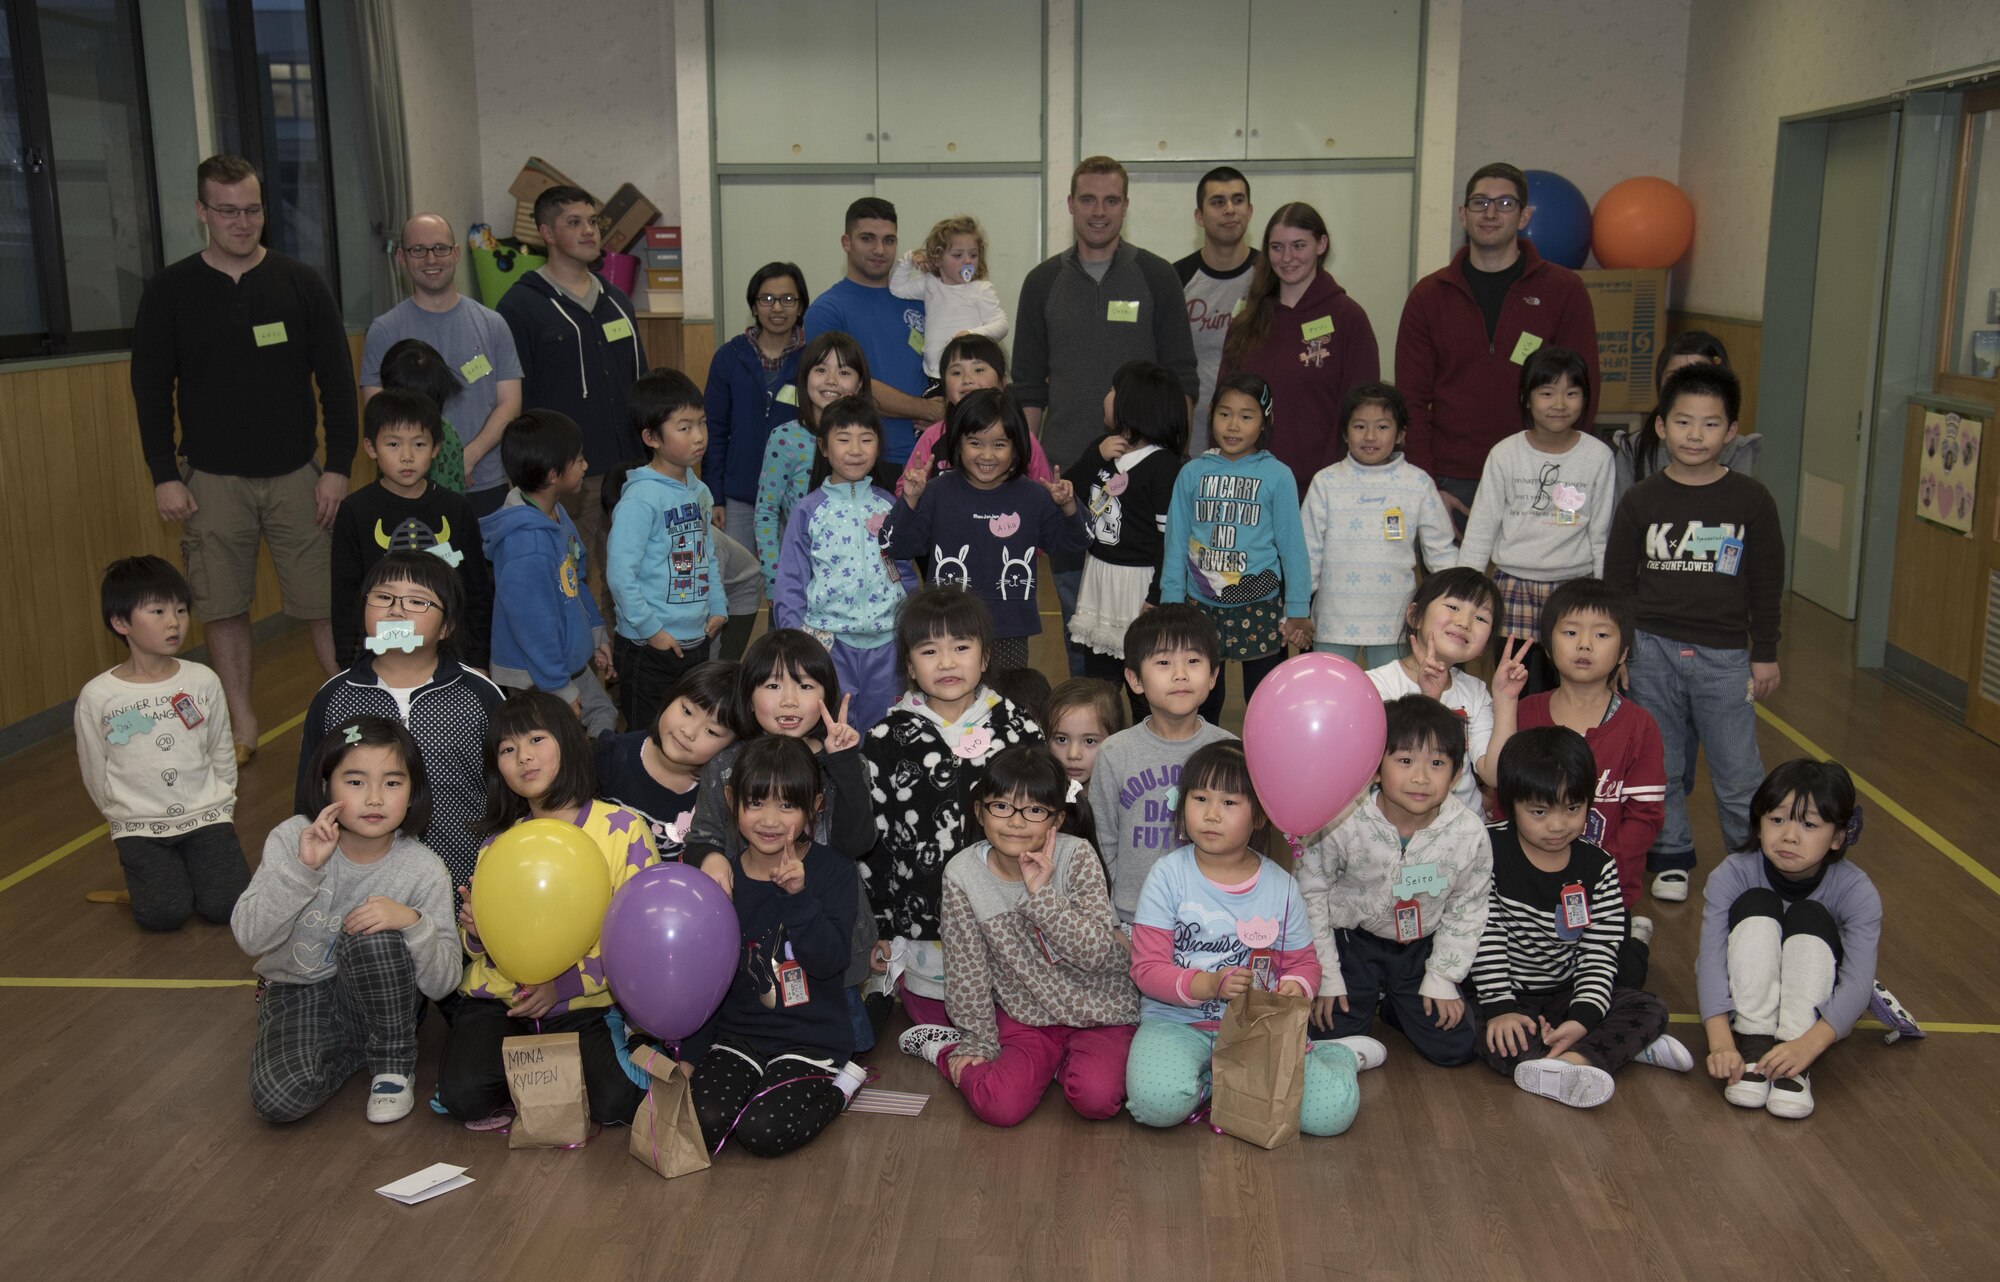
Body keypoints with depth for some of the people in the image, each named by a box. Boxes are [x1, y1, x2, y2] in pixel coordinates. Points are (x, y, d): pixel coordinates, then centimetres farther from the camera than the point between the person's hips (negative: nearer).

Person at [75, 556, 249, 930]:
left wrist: (220, 811, 9)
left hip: (205, 815, 1)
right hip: (140, 827, -1)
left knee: (225, 906, -16)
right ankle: (148, 874, 14)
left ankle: (198, 861, 16)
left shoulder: (203, 681, -2)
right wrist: (128, 820, 8)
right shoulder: (97, 697, -8)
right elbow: (95, 775, 3)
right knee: (165, 914, -19)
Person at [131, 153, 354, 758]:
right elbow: (151, 389, 4)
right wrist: (164, 475, -3)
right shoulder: (170, 290, 2)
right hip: (212, 479, 1)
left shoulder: (301, 282, 2)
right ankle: (242, 728, 17)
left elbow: (337, 380, 2)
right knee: (223, 608, 5)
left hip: (297, 475, 0)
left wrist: (338, 465, -5)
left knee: (324, 600, 0)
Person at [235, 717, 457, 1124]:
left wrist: (413, 923, -34)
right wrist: (302, 868, -32)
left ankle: (393, 1065, -9)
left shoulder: (423, 871, -15)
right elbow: (249, 938, -19)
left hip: (377, 997, 0)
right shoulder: (293, 839, -13)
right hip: (296, 993, 1)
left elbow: (441, 985, -15)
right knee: (279, 1097, -28)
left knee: (371, 936, -33)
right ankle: (359, 1049, 5)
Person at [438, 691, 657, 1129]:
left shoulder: (623, 829, -6)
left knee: (617, 1103, -24)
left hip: (583, 1006, -2)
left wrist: (565, 985, -19)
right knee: (464, 1095, -24)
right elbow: (483, 949, 15)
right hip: (500, 997, 2)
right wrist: (474, 931, -10)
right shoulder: (499, 842, 8)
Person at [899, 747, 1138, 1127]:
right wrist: (978, 1041, 0)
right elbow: (967, 968, 0)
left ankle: (1066, 1062, 6)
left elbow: (1099, 952, -19)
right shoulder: (963, 874, -8)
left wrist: (1042, 893, -25)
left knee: (1095, 1097, -27)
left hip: (1098, 1014, -1)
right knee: (999, 1107, -22)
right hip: (1026, 1018, 1)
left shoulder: (1076, 856, -12)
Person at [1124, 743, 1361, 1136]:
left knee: (1333, 1110, -22)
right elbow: (1147, 968, -8)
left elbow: (1303, 962, 12)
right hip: (1177, 1022, -1)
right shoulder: (1168, 874, -6)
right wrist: (1208, 985, -25)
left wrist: (1295, 987, -13)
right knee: (1158, 1101, -34)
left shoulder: (1279, 887, 2)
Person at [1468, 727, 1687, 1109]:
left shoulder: (1598, 869, -4)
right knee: (1496, 1042, -33)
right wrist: (1500, 1007, -20)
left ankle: (1571, 1061, -34)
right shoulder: (1489, 851, -11)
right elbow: (1485, 937, -14)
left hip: (1566, 994, 4)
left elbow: (1600, 955, -6)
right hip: (1507, 994, -3)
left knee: (1651, 1009, -14)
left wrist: (1582, 1018, -21)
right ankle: (1623, 1048, -32)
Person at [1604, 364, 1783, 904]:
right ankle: (1671, 856, 26)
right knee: (1658, 764, 10)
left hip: (1724, 655, -1)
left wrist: (1765, 654, 5)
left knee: (1737, 769, 4)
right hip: (1652, 650, 1)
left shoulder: (1752, 502, -1)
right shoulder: (1641, 501, -1)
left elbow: (1767, 584, 5)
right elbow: (1617, 581, 4)